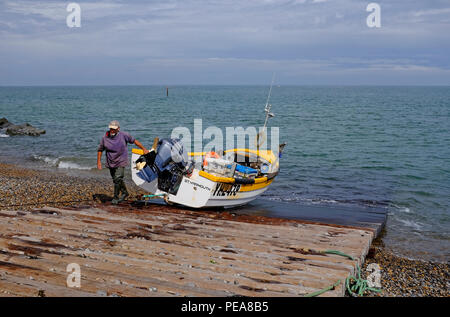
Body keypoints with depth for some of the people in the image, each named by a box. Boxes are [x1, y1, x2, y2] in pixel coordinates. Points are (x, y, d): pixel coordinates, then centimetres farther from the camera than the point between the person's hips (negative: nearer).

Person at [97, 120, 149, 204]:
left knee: (118, 179, -15)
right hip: (110, 163, 4)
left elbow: (134, 141, 4)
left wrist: (144, 149, 8)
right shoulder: (105, 137, -5)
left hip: (121, 162, -4)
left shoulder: (123, 135, -10)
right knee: (115, 180, 14)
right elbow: (100, 150, 7)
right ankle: (125, 193, 35)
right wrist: (99, 161, 3)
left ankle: (116, 197, -2)